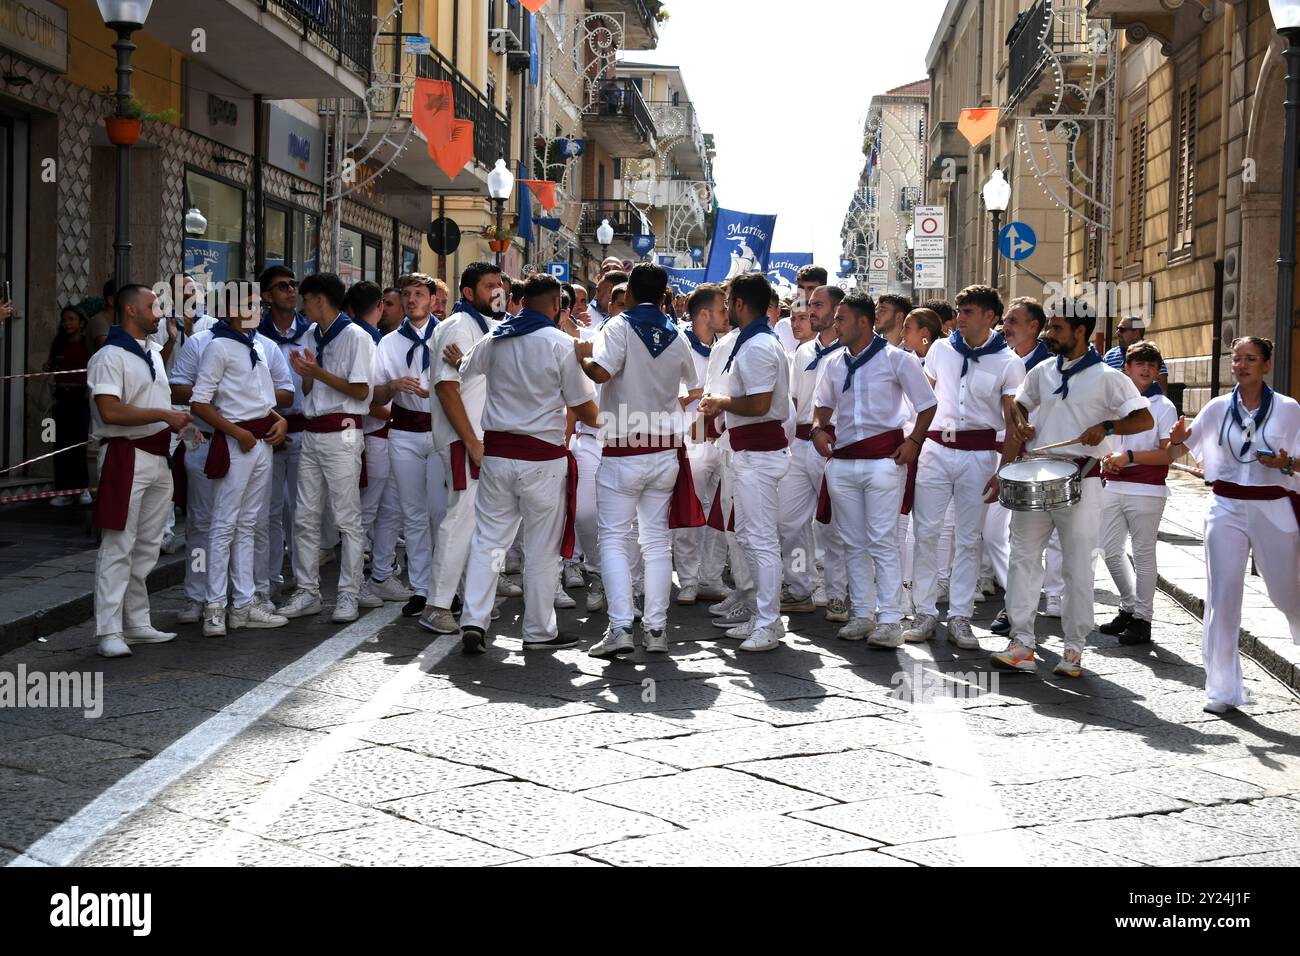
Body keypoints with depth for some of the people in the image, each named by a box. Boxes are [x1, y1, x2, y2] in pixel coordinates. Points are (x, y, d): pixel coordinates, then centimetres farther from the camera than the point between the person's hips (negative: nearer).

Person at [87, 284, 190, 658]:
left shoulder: (154, 354, 18)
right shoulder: (110, 357, -11)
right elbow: (110, 411, -22)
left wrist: (182, 423, 9)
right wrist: (163, 415, -19)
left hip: (158, 457, 9)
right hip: (125, 457, -9)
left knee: (147, 548, 13)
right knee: (118, 547, -8)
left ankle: (137, 624, 21)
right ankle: (109, 632, -6)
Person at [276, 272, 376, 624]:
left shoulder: (355, 337, -8)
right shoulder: (313, 337, 17)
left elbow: (361, 391, -12)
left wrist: (318, 372, -14)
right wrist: (305, 374, -2)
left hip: (340, 434, -8)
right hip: (311, 434, 8)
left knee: (347, 518, -3)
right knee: (305, 517, 8)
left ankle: (348, 595, 2)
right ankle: (308, 592, 14)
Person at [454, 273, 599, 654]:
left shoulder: (495, 339, 5)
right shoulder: (562, 344, -9)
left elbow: (463, 369, 24)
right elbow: (584, 407, -6)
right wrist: (597, 419, 16)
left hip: (496, 451, 4)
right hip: (543, 457, -4)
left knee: (487, 539, 9)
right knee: (542, 548, 6)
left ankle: (473, 621, 1)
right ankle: (539, 631, 14)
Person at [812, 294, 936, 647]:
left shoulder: (895, 359, -3)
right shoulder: (835, 363, 11)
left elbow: (927, 404, 2)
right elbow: (824, 404, 25)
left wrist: (914, 441, -9)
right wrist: (818, 428, 5)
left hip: (883, 458, -6)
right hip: (841, 460, 6)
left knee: (883, 541, -8)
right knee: (853, 542, 8)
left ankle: (890, 619, -6)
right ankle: (862, 614, 16)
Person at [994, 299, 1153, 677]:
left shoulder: (1107, 377, -5)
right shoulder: (1043, 371, 11)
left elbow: (1145, 419, -8)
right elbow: (1018, 402, 27)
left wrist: (1106, 426, -23)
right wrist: (1017, 423, 5)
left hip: (1080, 479, -5)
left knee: (1078, 566, 1)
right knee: (1023, 557, 3)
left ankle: (1074, 649, 10)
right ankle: (1022, 642, 8)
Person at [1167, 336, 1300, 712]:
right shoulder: (1218, 408, 3)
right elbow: (1174, 454, 5)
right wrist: (1177, 440, -17)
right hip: (1227, 508, 1)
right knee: (1223, 597, -4)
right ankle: (1222, 689, 1)